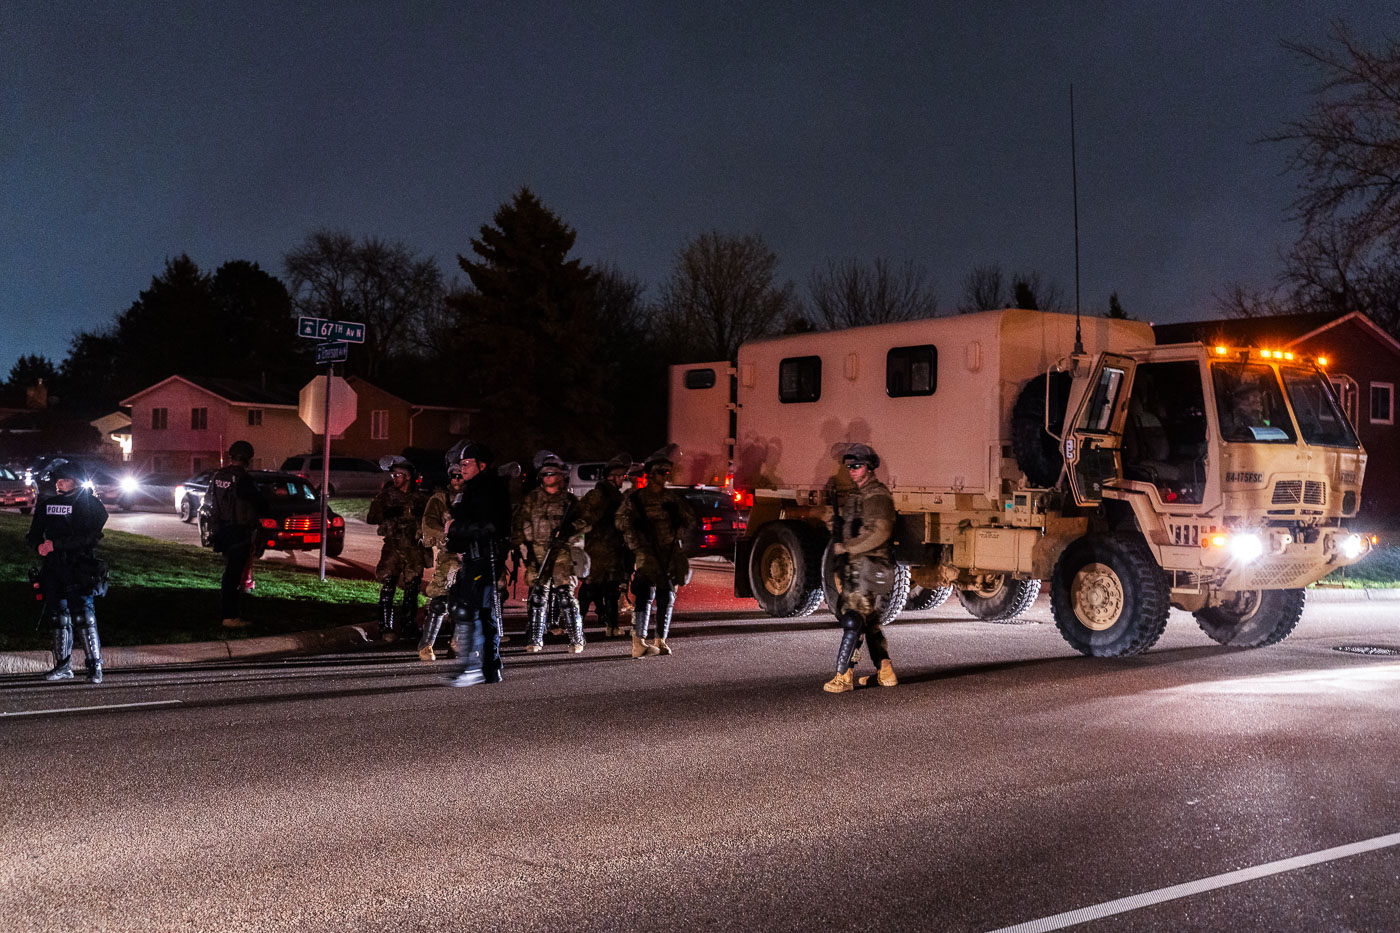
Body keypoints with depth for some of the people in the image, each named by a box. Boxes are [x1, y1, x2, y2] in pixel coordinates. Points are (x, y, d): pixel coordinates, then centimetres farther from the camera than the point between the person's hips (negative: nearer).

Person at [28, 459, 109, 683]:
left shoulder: (90, 504, -4)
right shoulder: (46, 504, 14)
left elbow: (89, 538, -15)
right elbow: (34, 534, 18)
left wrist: (55, 544, -19)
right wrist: (40, 545, -6)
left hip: (80, 569, -6)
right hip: (53, 568, 6)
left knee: (84, 616, -12)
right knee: (59, 617, 9)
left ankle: (95, 666, -6)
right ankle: (63, 666, 18)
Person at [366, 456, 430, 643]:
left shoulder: (420, 499, 11)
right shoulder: (385, 495, 7)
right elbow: (371, 518, 2)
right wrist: (386, 514, -11)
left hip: (414, 549, 2)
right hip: (392, 548, -2)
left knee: (412, 589, 5)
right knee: (387, 588, -12)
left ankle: (408, 625, 17)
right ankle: (386, 628, -10)